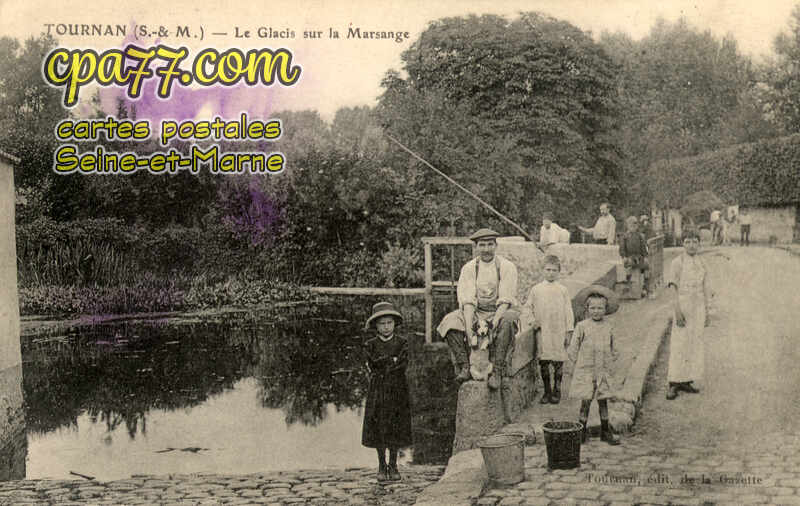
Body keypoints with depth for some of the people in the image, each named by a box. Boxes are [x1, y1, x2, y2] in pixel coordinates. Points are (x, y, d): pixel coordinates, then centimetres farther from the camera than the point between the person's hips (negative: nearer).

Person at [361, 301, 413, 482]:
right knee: (378, 430, 1)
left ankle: (393, 465, 15)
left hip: (397, 391, 0)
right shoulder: (370, 345, 5)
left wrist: (382, 366, -11)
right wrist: (393, 360, -8)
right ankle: (382, 466, 14)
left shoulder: (401, 343, 5)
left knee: (396, 430, 2)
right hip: (377, 391, 0)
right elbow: (373, 365, -9)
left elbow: (402, 364, -10)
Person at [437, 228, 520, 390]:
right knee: (450, 321, -23)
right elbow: (467, 301, -8)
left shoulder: (507, 267, -6)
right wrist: (469, 329, -22)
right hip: (477, 312, 3)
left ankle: (497, 371, -33)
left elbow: (505, 300, -12)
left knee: (507, 321, -37)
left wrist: (494, 323, -29)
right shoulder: (469, 268, 1)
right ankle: (464, 367, -20)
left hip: (500, 311, -3)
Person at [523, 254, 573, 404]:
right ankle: (546, 391, 15)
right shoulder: (535, 289, 6)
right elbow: (528, 308, 12)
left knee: (558, 362, 2)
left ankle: (557, 391, 16)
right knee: (543, 362, 4)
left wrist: (569, 331, 1)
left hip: (559, 332, -1)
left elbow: (568, 312, 5)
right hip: (542, 332, 1)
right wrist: (532, 321, -4)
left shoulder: (563, 290, 5)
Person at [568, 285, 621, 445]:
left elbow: (612, 349, 16)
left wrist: (610, 365, 9)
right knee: (586, 401, -2)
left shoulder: (608, 328, 5)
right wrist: (576, 367, -2)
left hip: (603, 372, 3)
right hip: (585, 371, -3)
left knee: (603, 401, 9)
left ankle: (605, 431, 20)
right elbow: (573, 349, -1)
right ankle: (582, 431, 10)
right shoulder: (582, 326, -5)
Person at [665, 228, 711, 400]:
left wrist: (706, 313, 13)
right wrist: (677, 311, -17)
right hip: (683, 305, -5)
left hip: (698, 308, 5)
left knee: (695, 344, 7)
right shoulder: (677, 263, -6)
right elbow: (673, 288, -10)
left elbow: (705, 290, 14)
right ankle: (674, 384, -3)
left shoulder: (702, 265, 9)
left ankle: (686, 381, 16)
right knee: (679, 345, -7)